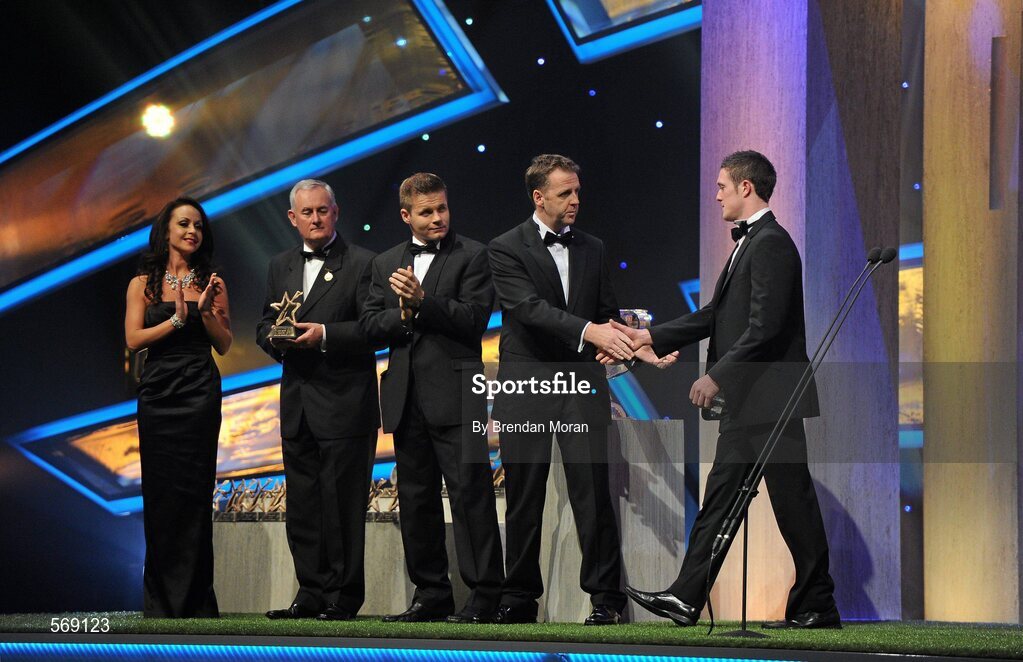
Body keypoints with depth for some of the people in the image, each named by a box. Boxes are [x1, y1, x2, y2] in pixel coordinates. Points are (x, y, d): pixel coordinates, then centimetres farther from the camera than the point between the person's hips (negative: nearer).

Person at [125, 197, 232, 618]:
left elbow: (224, 344, 7)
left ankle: (193, 597, -1)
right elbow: (133, 339, -2)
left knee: (193, 492, -5)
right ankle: (160, 599, 8)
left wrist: (206, 311, -10)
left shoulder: (211, 282, 8)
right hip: (157, 392, 0)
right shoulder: (144, 283, 7)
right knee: (159, 492, 2)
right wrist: (177, 319, -12)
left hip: (199, 393, 0)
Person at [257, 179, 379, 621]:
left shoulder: (361, 264, -3)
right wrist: (275, 337, -5)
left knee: (342, 505, -4)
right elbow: (264, 325, 17)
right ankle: (311, 594, 14)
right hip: (297, 404, 6)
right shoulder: (280, 267, 16)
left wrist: (325, 335, -20)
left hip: (344, 403, -6)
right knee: (302, 504, 8)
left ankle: (342, 598, 1)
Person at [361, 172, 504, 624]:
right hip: (406, 397, 6)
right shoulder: (386, 264, 17)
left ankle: (484, 594, -7)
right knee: (416, 498, 8)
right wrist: (403, 315, -9)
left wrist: (422, 301, -19)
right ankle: (431, 595, 15)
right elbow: (370, 323, 10)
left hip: (455, 395, -6)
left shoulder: (472, 256, 1)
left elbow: (474, 319, -10)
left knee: (470, 492, -9)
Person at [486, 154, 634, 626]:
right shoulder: (506, 249, -2)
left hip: (581, 387, 2)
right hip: (526, 389, -2)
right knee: (523, 499, 4)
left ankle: (605, 596, -4)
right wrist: (588, 331, -29)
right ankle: (519, 598, 12)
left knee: (592, 491, -6)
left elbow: (607, 312, 18)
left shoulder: (592, 249, 13)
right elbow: (529, 307, -17)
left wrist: (620, 342, -6)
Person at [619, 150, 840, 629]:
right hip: (747, 401, 11)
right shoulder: (749, 243, 18)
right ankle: (686, 599, 10)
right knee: (720, 496, 9)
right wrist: (652, 337, 18)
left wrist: (717, 376, -21)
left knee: (792, 500, -4)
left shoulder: (771, 244, -14)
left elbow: (765, 326, -22)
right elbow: (718, 315, 21)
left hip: (771, 397, -10)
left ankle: (817, 607, 3)